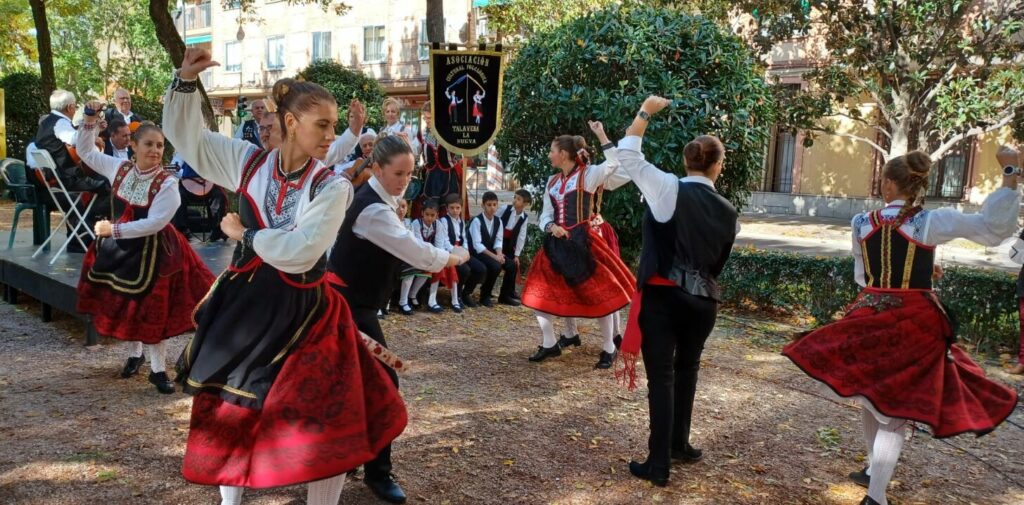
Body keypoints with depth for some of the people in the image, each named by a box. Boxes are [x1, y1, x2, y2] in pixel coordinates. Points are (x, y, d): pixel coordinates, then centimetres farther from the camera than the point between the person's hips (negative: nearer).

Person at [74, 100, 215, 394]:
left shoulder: (167, 183, -19)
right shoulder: (119, 167, -4)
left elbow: (154, 223, -24)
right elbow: (85, 151, 12)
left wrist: (113, 229, -23)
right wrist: (90, 122, -2)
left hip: (150, 250, -5)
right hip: (118, 247, 5)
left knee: (150, 309, 0)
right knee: (122, 304, 15)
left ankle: (158, 369, 12)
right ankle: (134, 355, 37)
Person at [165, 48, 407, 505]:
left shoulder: (332, 187, -13)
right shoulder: (248, 162, -3)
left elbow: (300, 253, -22)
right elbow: (185, 135, 7)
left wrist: (245, 234, -11)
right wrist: (186, 81, -5)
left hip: (302, 313, -3)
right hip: (242, 305, 3)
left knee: (325, 421, -1)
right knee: (230, 413, 19)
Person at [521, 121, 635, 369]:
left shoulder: (588, 174, -5)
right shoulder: (552, 181, 13)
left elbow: (615, 163, -22)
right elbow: (545, 215, 13)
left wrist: (601, 134, -21)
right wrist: (551, 227, -9)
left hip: (581, 242, -6)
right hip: (556, 244, 7)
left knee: (599, 293, 0)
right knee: (540, 293, 6)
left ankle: (609, 348, 14)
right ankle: (549, 344, 20)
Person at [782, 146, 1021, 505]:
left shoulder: (862, 223, 1)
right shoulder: (931, 221, -11)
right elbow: (995, 229, -11)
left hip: (869, 318, 4)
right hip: (915, 323, -3)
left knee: (871, 397, 22)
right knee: (897, 408, 5)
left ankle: (874, 469, 40)